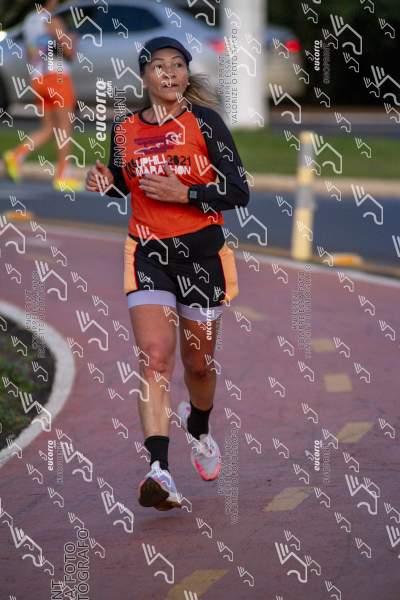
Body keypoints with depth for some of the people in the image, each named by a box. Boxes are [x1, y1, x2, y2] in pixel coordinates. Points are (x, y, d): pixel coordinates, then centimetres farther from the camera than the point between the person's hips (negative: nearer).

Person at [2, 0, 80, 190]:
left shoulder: (29, 21, 11)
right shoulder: (53, 22, -12)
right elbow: (69, 54, -12)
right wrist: (71, 42, 7)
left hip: (37, 79, 7)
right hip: (57, 77, -7)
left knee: (47, 128, 13)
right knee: (65, 127, 1)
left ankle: (17, 154, -7)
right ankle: (61, 176, 2)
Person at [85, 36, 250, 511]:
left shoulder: (203, 121, -5)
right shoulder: (125, 130, 6)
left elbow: (239, 191, -6)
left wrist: (184, 194, -18)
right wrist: (105, 184, 1)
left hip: (201, 251, -1)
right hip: (148, 252, 1)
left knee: (198, 363, 12)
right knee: (154, 358, -16)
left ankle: (197, 428, 45)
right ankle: (159, 468, -24)